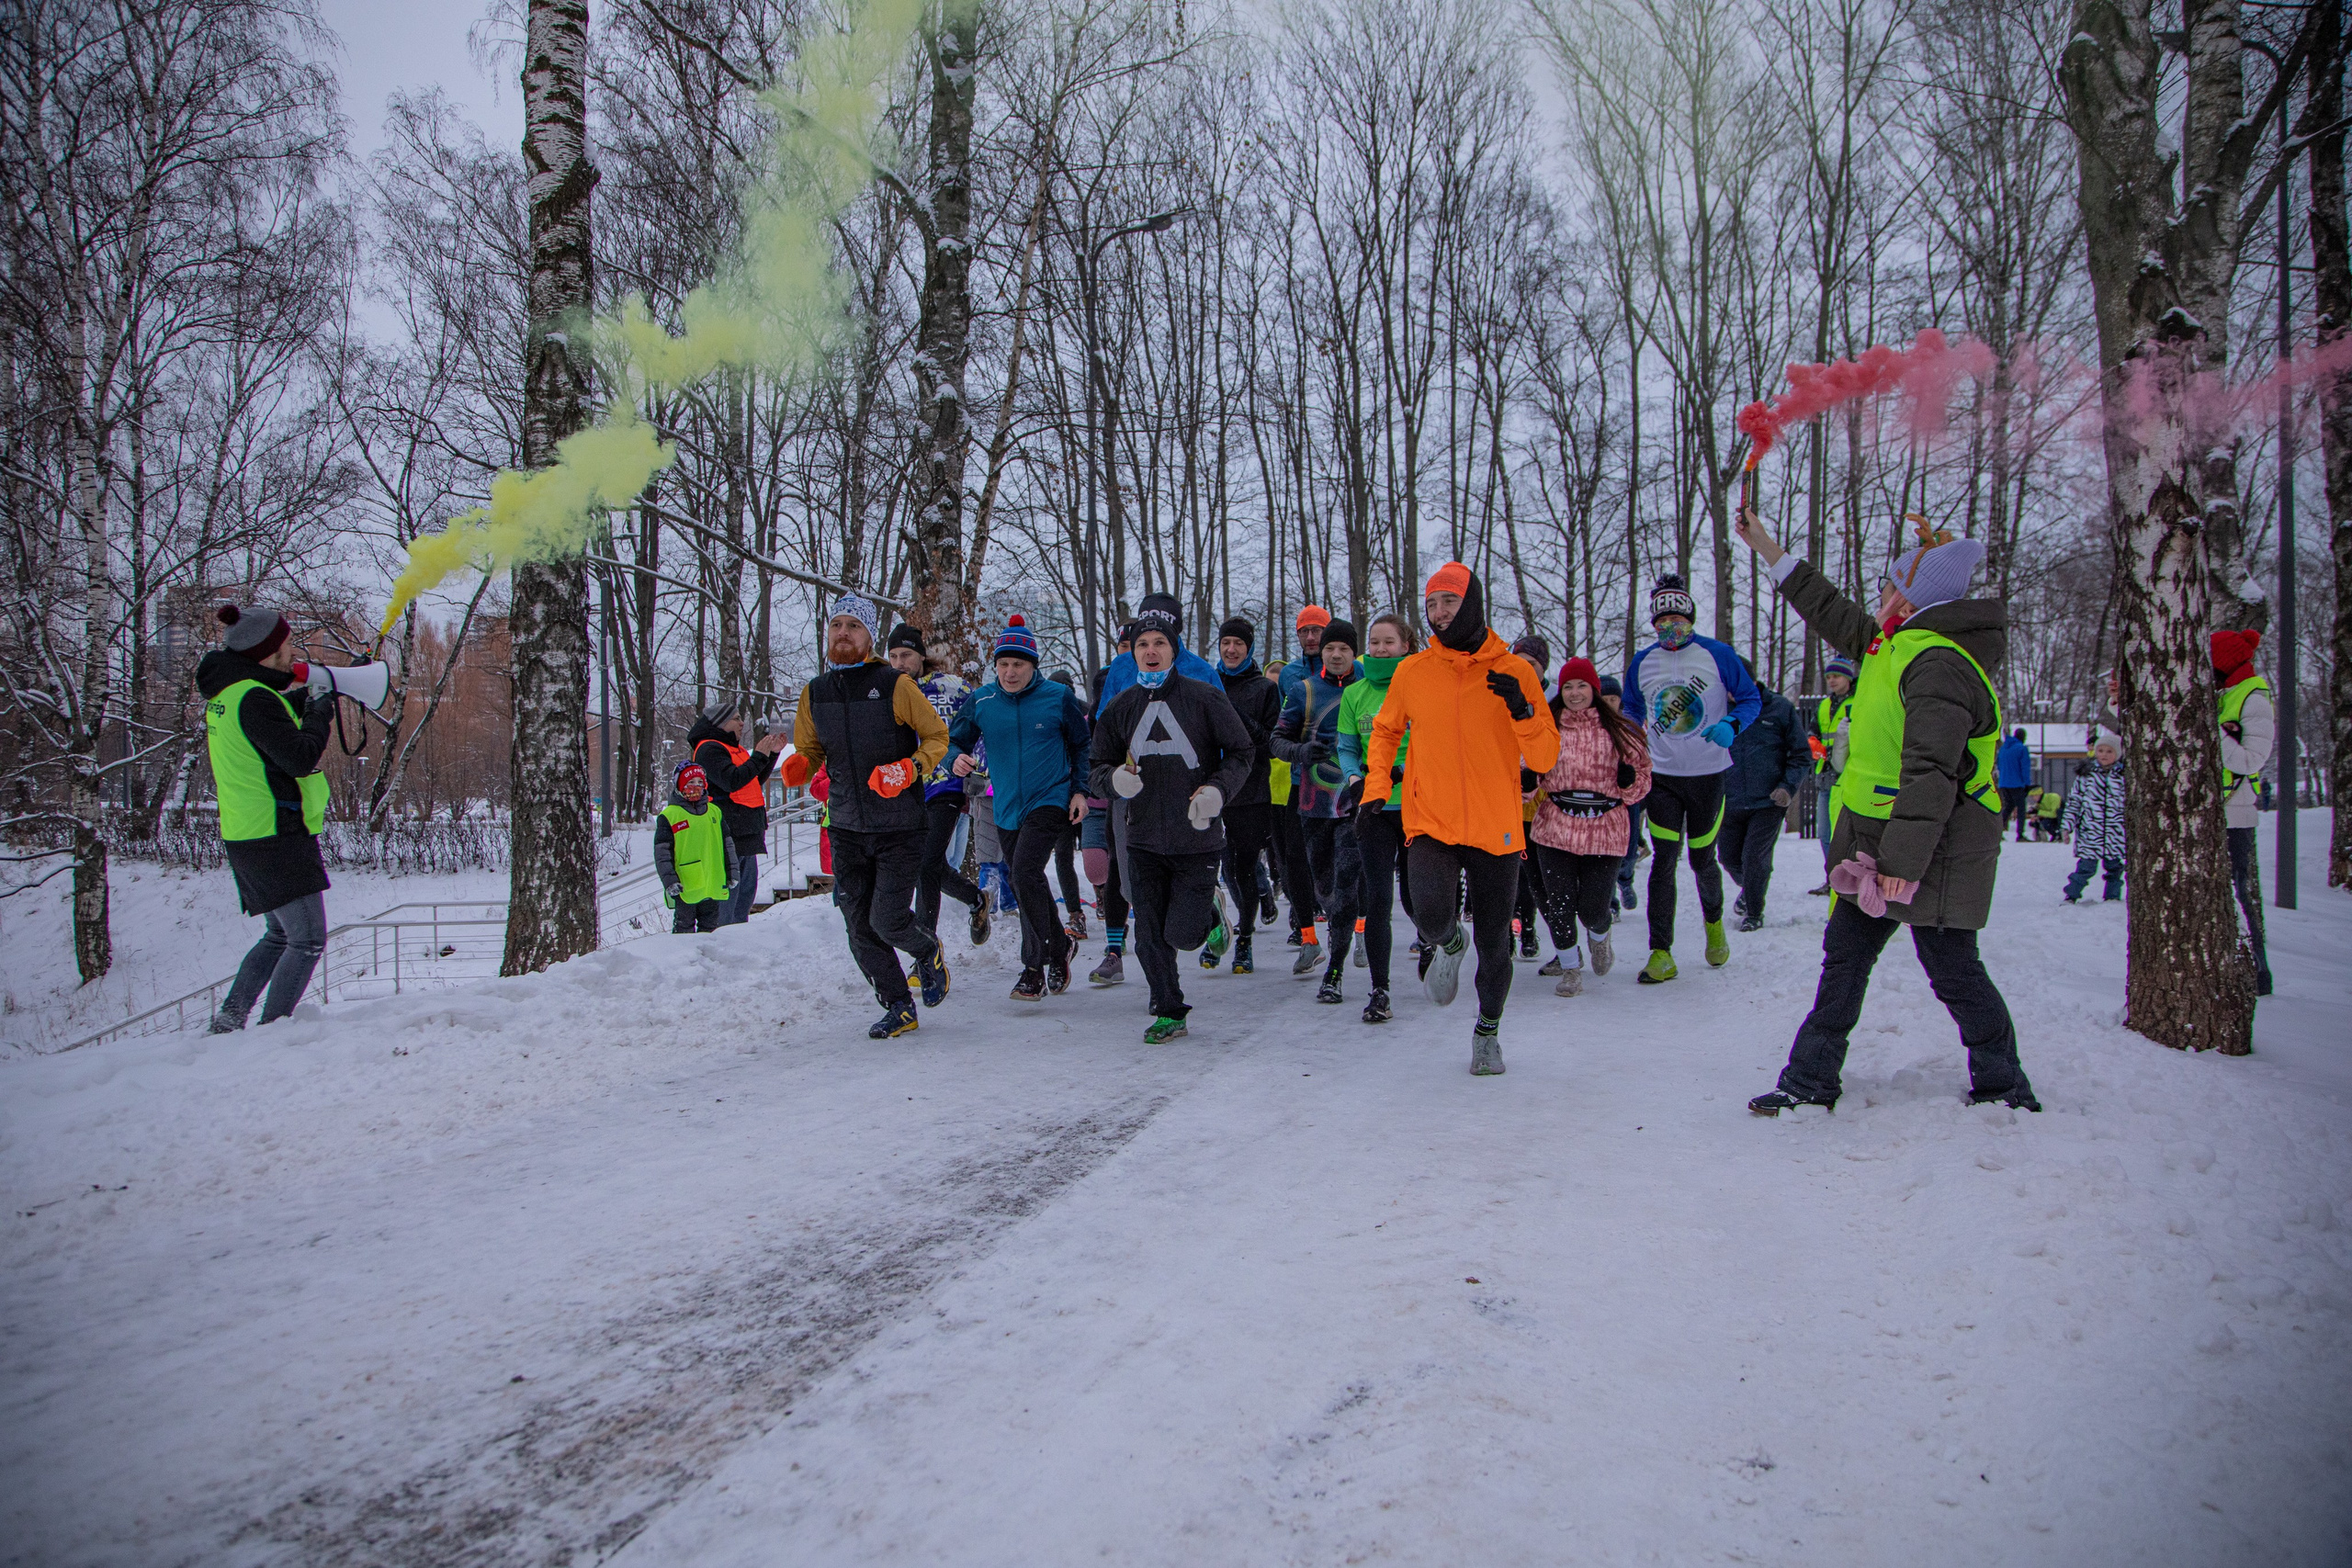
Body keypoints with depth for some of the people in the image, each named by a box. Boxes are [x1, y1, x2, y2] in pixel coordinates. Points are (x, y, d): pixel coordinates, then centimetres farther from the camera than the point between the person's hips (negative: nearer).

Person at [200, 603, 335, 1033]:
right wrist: (321, 707, -11)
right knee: (308, 941, -5)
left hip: (247, 836, 10)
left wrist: (300, 699, 14)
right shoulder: (254, 699, -18)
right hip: (277, 837, -10)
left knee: (280, 936, 22)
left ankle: (229, 1018, 20)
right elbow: (300, 759, -23)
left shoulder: (226, 694, 12)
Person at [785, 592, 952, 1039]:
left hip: (899, 828, -4)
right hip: (846, 829, 4)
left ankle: (929, 952, 24)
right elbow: (810, 750, 16)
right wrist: (800, 767, -7)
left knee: (887, 920, -10)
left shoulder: (895, 686, -7)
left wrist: (910, 769, -18)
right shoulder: (814, 693, 6)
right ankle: (899, 1007, 20)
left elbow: (937, 736, 0)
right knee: (861, 929, 4)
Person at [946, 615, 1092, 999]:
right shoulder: (981, 701, 0)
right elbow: (953, 741, 6)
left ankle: (1034, 968, -14)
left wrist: (1079, 790, 1)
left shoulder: (1058, 697, -4)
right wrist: (956, 758, -17)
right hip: (1007, 809, 5)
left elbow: (1081, 745, 8)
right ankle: (1058, 949, 36)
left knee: (1025, 870, -23)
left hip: (1051, 801, -5)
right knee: (1025, 886, 14)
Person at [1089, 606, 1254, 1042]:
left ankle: (1210, 911, 28)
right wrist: (1115, 779, -12)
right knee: (1150, 937, 3)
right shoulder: (1121, 706, 6)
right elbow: (1098, 765, 11)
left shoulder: (1205, 697, -4)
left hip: (1197, 838, -3)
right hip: (1143, 841, 3)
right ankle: (1169, 1012, 23)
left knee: (1182, 935, -6)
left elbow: (1241, 753, 3)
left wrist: (1217, 790, -14)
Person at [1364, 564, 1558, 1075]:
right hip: (1430, 823, 0)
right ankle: (1447, 943, 14)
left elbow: (1545, 758, -1)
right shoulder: (1412, 672, 3)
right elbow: (1386, 732, 20)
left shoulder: (1514, 672, 0)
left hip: (1497, 830, 0)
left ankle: (1488, 1029, 34)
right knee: (1430, 912, -24)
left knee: (1493, 941, 7)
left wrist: (1521, 712, -18)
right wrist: (1376, 787, 8)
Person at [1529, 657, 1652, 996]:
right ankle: (1570, 969, 19)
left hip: (1605, 831, -1)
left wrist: (1629, 780, -11)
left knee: (1592, 909, -1)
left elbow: (1642, 776, 11)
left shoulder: (1618, 730, 5)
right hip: (1556, 827, 1)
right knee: (1560, 904, -2)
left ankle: (1599, 937, 36)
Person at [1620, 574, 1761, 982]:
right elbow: (1632, 712, 19)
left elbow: (1750, 699, 0)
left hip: (1708, 775, -2)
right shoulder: (1642, 663, 4)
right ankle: (1661, 954, -4)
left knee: (1702, 859, 8)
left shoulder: (1718, 654, -6)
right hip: (1662, 775, 2)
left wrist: (1731, 725, -20)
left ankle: (1713, 921, 40)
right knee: (1663, 861, -6)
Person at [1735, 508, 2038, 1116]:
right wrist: (1769, 551, 30)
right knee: (1844, 960, 11)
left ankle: (2004, 1086, 20)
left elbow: (1931, 774, -27)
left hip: (1933, 853, -10)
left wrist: (1902, 861, -29)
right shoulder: (1898, 645, 11)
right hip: (1881, 844, 10)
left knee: (1952, 969, 2)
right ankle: (1810, 1081, 18)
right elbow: (1834, 615, 27)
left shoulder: (1937, 663, -21)